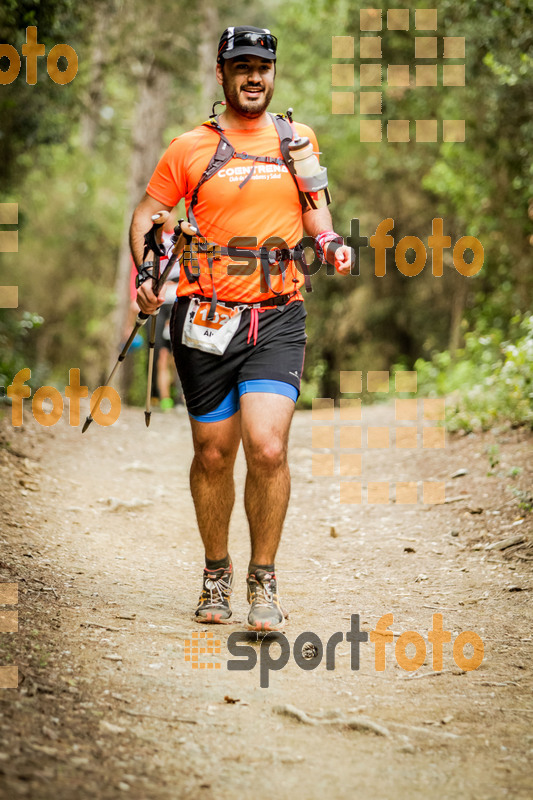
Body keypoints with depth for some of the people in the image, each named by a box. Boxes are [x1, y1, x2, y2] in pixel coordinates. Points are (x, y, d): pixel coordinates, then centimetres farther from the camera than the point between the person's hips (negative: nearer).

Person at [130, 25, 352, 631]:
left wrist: (329, 240, 4)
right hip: (205, 318, 0)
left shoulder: (299, 140, 11)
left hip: (278, 316, 0)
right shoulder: (190, 148, 4)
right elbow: (147, 213, 11)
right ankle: (216, 575, 28)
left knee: (268, 448, -15)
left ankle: (264, 581, 1)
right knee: (213, 454, 7)